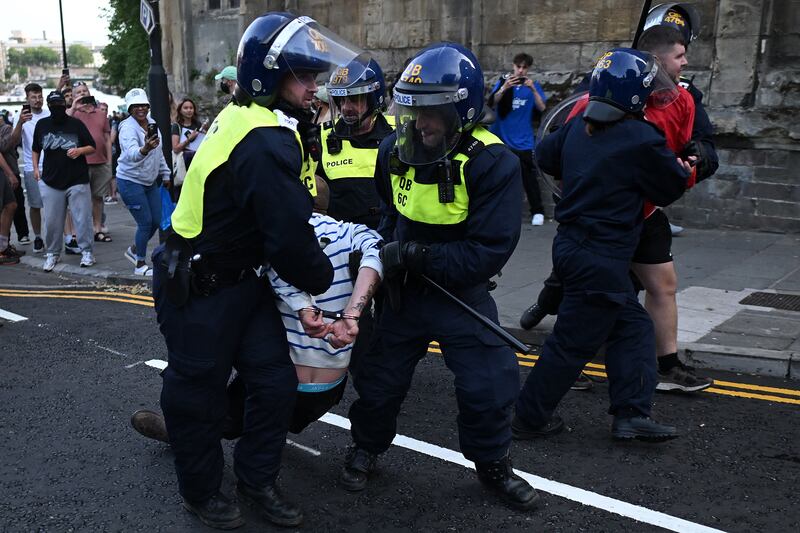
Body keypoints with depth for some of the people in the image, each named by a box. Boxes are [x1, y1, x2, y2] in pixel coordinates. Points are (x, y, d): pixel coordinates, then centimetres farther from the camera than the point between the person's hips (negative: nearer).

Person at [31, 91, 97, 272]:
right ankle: (52, 253, 19)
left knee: (82, 218, 0)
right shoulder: (42, 125, 6)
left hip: (77, 180, -2)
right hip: (51, 181, 2)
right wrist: (35, 168, 9)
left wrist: (79, 150, -15)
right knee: (51, 221, 5)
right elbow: (35, 149, 19)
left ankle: (86, 251, 13)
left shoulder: (76, 124, -1)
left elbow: (92, 147, 4)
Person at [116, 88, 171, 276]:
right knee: (146, 222, -6)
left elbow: (159, 153, 17)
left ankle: (134, 250, 35)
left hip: (150, 181, 8)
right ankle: (140, 264, 11)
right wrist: (144, 149, -59)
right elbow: (131, 153, -40)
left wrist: (165, 174, 19)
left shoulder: (152, 124, 4)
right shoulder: (128, 128, -20)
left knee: (157, 221, 11)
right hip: (130, 181, -8)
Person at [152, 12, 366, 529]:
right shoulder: (266, 143, -28)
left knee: (276, 379, 11)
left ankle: (257, 480, 30)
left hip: (240, 279, 9)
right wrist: (322, 278, -7)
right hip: (199, 292, -9)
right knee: (200, 393, 11)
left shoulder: (247, 119, 4)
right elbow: (289, 238, -26)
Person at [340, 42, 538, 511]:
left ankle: (493, 464, 27)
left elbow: (489, 252, -27)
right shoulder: (397, 149, -9)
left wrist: (417, 255, -28)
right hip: (404, 289, 3)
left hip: (462, 292, -3)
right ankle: (366, 447, 38)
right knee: (380, 379, 12)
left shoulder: (493, 163, -24)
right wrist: (385, 248, -2)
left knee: (490, 384, 0)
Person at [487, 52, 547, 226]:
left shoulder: (533, 85, 3)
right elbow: (492, 103, -12)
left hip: (523, 141, -1)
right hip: (502, 138, 1)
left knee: (529, 178, -3)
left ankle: (537, 211, 7)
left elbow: (541, 108, -9)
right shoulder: (503, 82, 2)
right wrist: (504, 88, -28)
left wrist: (533, 89, -23)